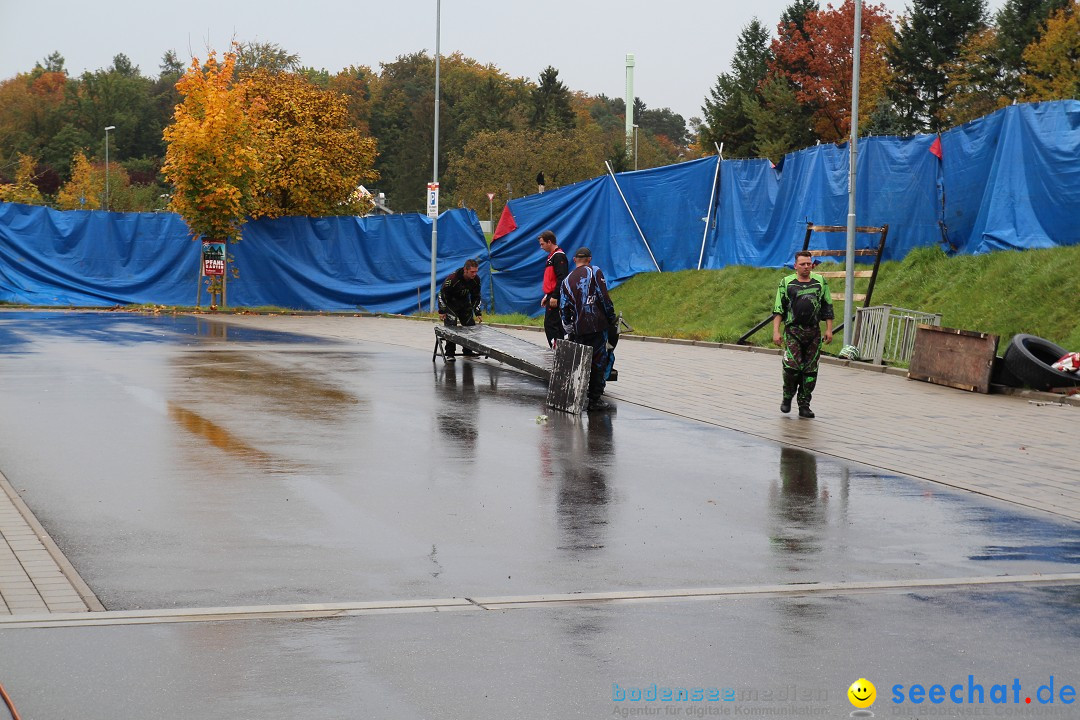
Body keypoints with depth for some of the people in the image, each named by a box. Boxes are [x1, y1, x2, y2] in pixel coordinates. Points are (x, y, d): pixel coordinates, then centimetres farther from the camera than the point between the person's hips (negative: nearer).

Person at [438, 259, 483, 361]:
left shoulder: (476, 280, -14)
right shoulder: (453, 278, -31)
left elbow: (476, 297, 2)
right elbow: (442, 293, -21)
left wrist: (478, 313, -3)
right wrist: (441, 311, -20)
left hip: (465, 303, 6)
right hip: (450, 302, -5)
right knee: (451, 327, -17)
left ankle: (468, 351, 15)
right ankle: (449, 354, -11)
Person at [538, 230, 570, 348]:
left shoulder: (559, 256, -13)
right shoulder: (551, 256, 20)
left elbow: (561, 278, -21)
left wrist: (554, 297, -23)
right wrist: (546, 296, 24)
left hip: (555, 299, -10)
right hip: (551, 297, 10)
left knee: (551, 324, -12)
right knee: (548, 325, 10)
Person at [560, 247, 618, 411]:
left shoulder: (567, 280, 14)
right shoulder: (594, 271, 1)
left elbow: (563, 307, 11)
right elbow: (604, 297, -7)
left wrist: (569, 329, 19)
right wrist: (611, 318, 1)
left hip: (578, 328, 4)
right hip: (597, 324, -4)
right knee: (599, 361, 0)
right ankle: (595, 399, -1)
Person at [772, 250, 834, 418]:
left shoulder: (820, 282, 8)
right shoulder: (786, 283, 2)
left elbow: (827, 307, 13)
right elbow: (778, 309, 2)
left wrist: (829, 329, 5)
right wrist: (776, 331, -7)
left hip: (813, 332, 3)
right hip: (793, 331, -3)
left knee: (810, 370, 1)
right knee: (792, 366, -16)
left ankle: (804, 405, 9)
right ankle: (787, 398, 7)